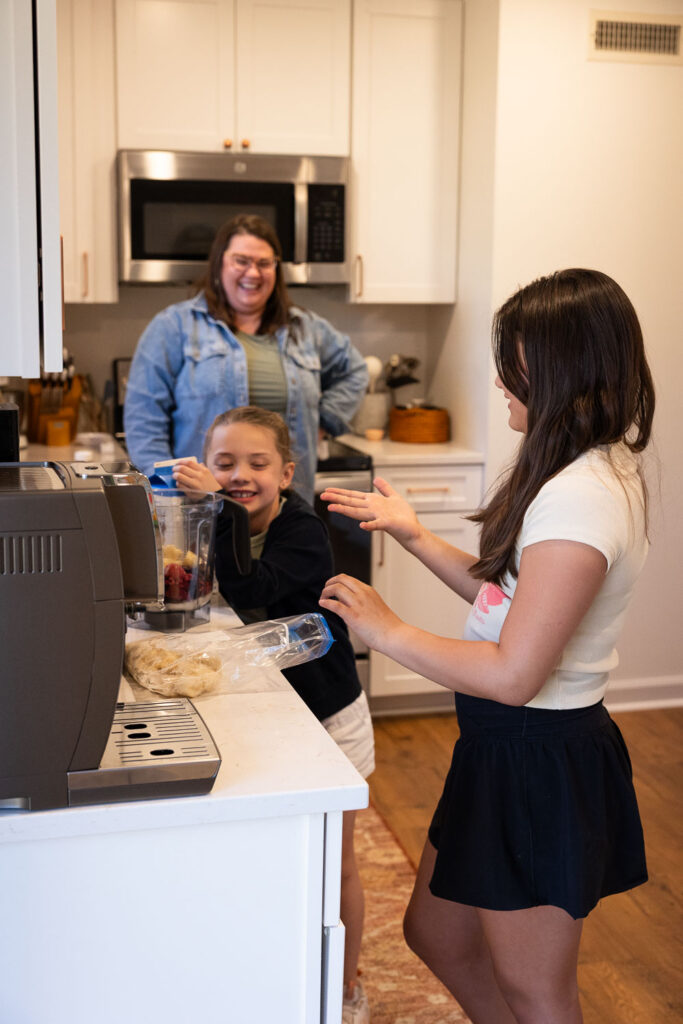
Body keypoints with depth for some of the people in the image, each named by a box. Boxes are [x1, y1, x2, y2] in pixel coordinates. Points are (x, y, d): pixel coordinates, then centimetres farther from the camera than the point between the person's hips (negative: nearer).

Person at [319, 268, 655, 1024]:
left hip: (542, 766, -10)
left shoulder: (580, 499, -26)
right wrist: (415, 537, 8)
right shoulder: (589, 473, 5)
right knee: (435, 933, 24)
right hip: (507, 746, 10)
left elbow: (513, 674, -29)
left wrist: (386, 630, -18)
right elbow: (508, 596, 12)